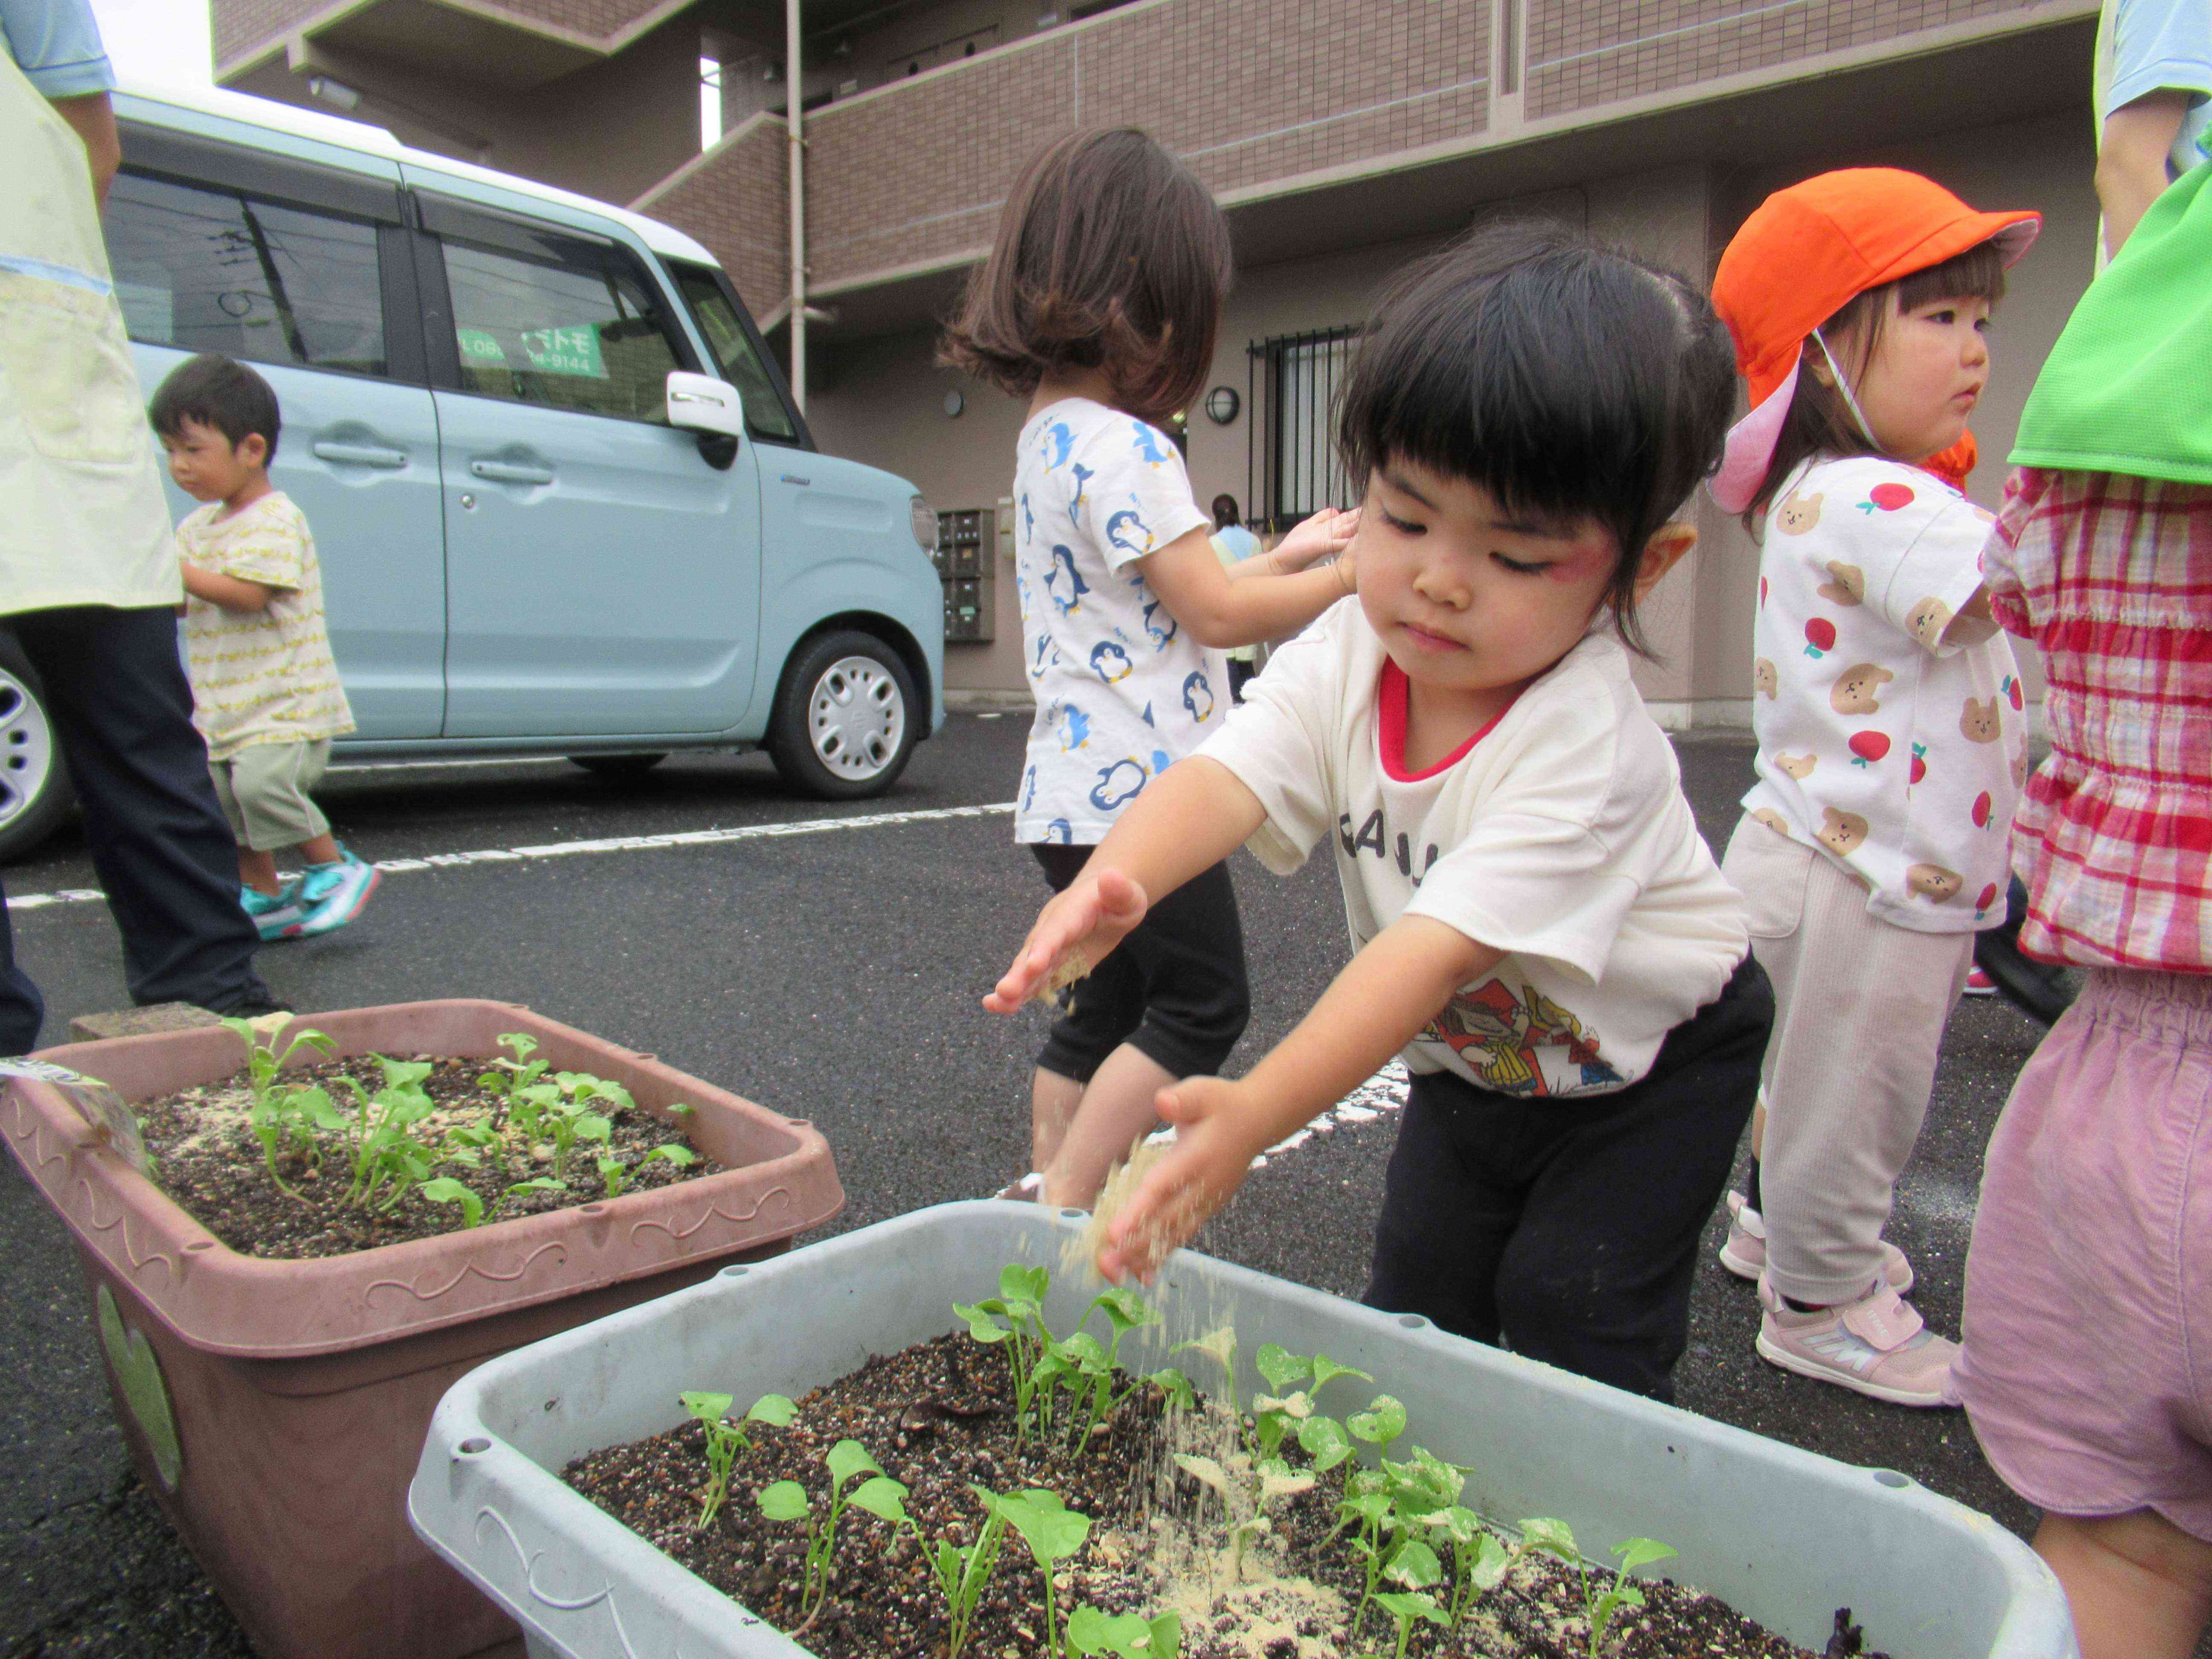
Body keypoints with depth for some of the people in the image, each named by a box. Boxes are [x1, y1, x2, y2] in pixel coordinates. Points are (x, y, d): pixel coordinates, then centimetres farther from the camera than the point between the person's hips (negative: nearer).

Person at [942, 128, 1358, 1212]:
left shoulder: (1047, 436, 15)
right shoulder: (1122, 447, -16)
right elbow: (1219, 614, -16)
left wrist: (1283, 554, 19)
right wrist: (1357, 577, -4)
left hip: (1075, 789, 10)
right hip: (1135, 789, -10)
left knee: (1109, 1008, 17)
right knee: (1201, 1005, 1)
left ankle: (1045, 1187, 24)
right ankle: (1064, 1206, 3)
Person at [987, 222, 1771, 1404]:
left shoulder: (1588, 746, -37)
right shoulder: (1345, 658, -19)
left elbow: (1441, 948, -45)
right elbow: (1230, 773, -35)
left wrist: (1255, 1114, -55)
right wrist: (1114, 880, -58)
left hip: (1650, 1064, -5)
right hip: (1473, 1061, 5)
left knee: (1571, 1325, -7)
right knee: (1415, 1306, 10)